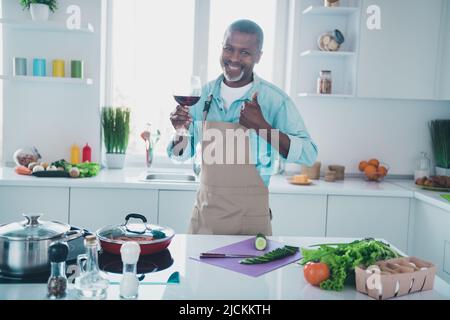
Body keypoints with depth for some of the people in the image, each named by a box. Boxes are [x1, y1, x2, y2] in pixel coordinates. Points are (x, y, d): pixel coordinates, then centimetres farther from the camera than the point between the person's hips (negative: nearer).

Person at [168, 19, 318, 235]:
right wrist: (180, 131, -12)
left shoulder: (274, 100, -10)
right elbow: (181, 154, 10)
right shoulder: (204, 94, 2)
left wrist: (262, 127, -26)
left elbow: (308, 155, -15)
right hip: (204, 211, 4)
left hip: (250, 217, -3)